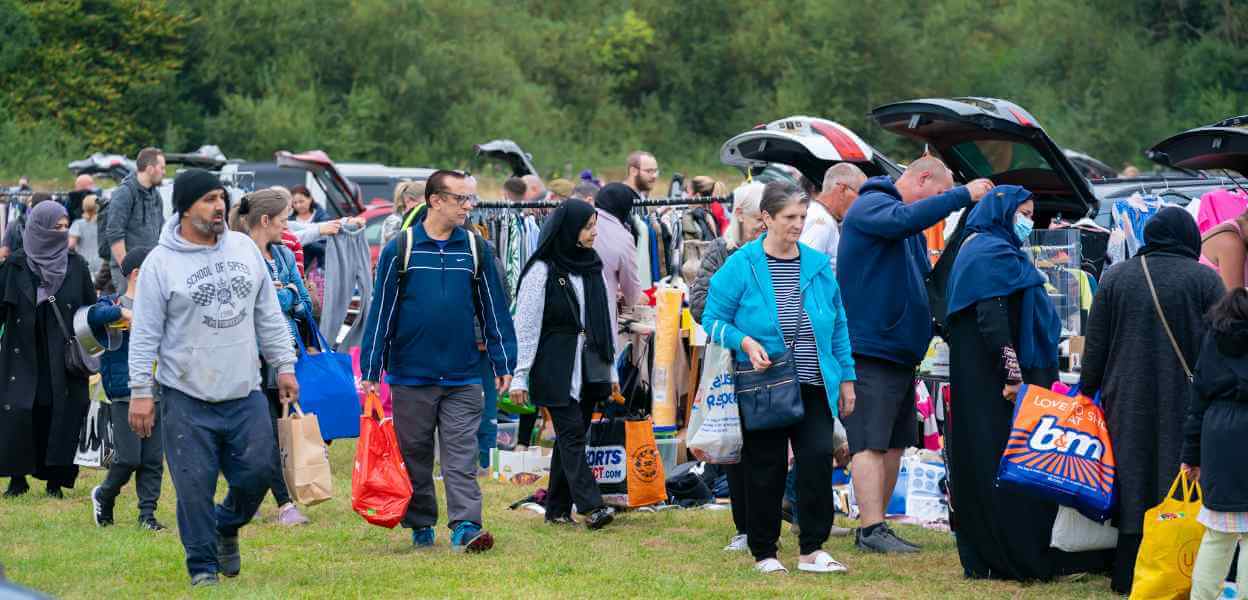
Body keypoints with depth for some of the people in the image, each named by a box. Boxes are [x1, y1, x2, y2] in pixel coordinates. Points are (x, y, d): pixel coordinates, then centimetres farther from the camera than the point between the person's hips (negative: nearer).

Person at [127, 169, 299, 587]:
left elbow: (269, 315, 15)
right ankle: (202, 564, 13)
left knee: (258, 473, 0)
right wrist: (140, 390, -8)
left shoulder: (245, 249, 8)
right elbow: (145, 333, -4)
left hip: (245, 393, 4)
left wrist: (284, 364, 11)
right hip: (187, 398, -4)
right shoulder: (161, 262, -6)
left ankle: (226, 527, 28)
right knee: (195, 487, -2)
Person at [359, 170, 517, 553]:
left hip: (463, 378, 1)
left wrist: (504, 364, 7)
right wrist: (371, 370, 0)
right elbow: (381, 310, 1)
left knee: (462, 457, -6)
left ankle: (466, 527, -12)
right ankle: (420, 526, 19)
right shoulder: (400, 249, -1)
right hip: (411, 375, -1)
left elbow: (493, 309, 10)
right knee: (415, 457, 8)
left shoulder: (476, 250, 5)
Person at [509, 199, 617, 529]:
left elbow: (605, 320, 17)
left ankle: (558, 508, 11)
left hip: (589, 366, 6)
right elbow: (525, 325, -8)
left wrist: (611, 368, 16)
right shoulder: (542, 270, -7)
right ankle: (591, 506, -19)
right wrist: (520, 375, -11)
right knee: (572, 433, -11)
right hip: (556, 368, -6)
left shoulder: (592, 267, 13)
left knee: (571, 436, 7)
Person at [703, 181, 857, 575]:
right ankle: (764, 553, 15)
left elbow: (839, 326, 13)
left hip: (814, 387, 3)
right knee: (766, 470, 3)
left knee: (818, 458, -11)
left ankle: (812, 550, -4)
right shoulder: (740, 266, -4)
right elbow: (714, 319, 0)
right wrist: (745, 342, -18)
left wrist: (846, 378, 12)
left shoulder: (818, 265, 7)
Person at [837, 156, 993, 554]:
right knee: (870, 443, -12)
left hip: (901, 352, 10)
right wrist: (963, 196, -28)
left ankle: (875, 526, 17)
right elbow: (904, 218, -30)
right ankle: (871, 529, -14)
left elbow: (925, 277, 24)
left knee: (894, 443, 11)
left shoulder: (913, 230, 22)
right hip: (868, 350, -10)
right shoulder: (871, 206, -9)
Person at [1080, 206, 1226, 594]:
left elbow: (1095, 345, 7)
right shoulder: (1205, 280, -3)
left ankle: (1128, 574, 8)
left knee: (1133, 481, 7)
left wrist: (1088, 393, 15)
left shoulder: (1115, 278, 5)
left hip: (1127, 402, 2)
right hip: (1186, 402, -2)